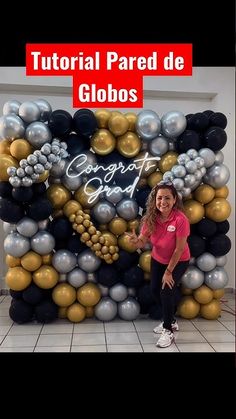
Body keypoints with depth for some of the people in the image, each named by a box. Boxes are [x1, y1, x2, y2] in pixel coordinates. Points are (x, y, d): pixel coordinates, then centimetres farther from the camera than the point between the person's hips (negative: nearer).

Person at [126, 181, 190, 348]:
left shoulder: (180, 219, -32)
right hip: (158, 260, 6)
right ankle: (171, 320, 38)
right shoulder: (151, 218, -18)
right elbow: (142, 242, -15)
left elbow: (179, 249, -26)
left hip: (178, 261, -5)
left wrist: (169, 271, -19)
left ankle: (168, 330, 10)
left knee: (166, 291, -15)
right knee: (155, 290, 12)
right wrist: (135, 241, -40)